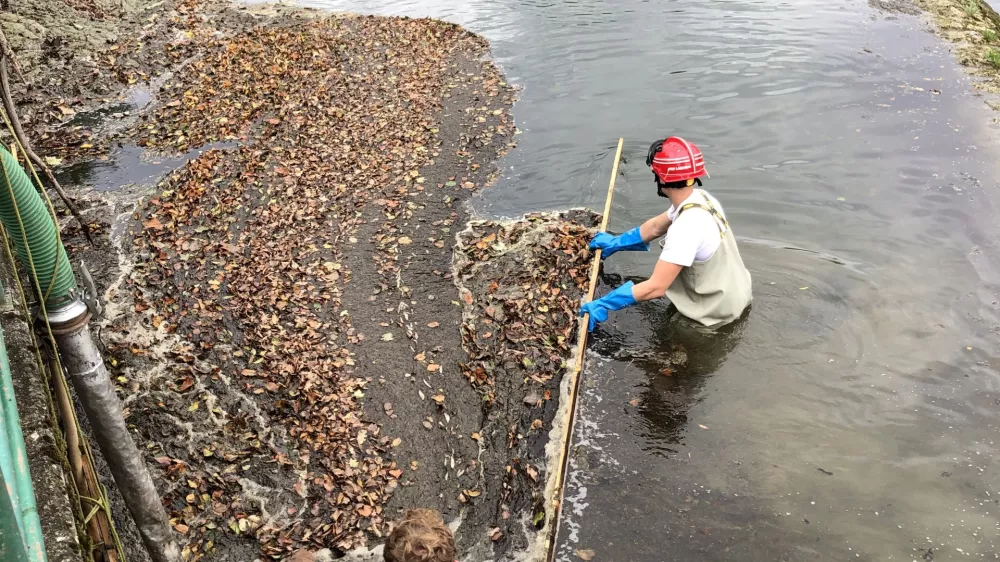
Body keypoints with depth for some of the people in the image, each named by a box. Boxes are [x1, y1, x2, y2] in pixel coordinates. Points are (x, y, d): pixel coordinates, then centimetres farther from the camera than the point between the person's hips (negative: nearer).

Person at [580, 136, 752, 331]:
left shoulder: (686, 227, -34)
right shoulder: (701, 198, -6)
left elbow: (656, 288, -35)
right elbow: (656, 227, 10)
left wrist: (603, 305, -29)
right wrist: (615, 242, 14)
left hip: (719, 310, -8)